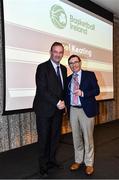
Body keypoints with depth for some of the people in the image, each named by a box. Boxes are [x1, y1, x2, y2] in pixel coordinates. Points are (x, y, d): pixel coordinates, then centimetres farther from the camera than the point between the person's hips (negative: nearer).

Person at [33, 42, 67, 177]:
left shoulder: (63, 69, 11)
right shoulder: (42, 67, -10)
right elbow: (42, 90, -17)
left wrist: (63, 102, 3)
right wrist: (57, 102, -18)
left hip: (58, 109, 6)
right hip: (45, 109, -6)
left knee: (55, 136, 14)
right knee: (44, 138, 5)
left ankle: (52, 160, 32)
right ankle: (43, 166, 23)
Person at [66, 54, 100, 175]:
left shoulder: (89, 75, -1)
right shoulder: (68, 79, 12)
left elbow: (96, 90, -6)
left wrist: (83, 93, -20)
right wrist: (66, 106, 2)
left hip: (86, 110, -4)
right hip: (73, 110, 4)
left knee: (88, 137, 4)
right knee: (76, 137, 13)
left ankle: (89, 163, 20)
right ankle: (78, 160, 30)